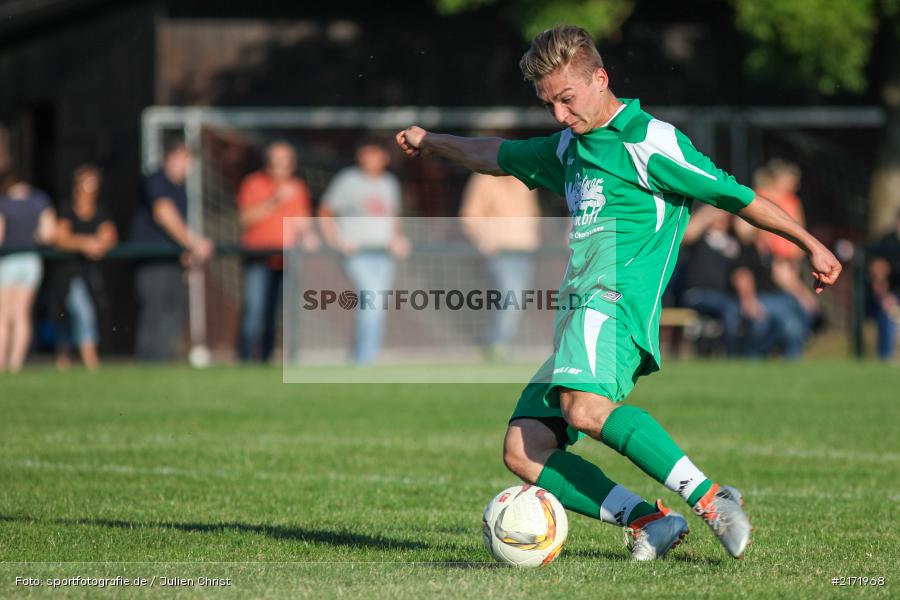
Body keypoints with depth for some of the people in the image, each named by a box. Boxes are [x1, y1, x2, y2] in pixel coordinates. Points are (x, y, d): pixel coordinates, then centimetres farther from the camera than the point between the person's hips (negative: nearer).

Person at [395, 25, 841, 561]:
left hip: (616, 299, -9)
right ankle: (648, 521, -14)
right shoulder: (569, 147, 23)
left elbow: (735, 195, 0)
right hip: (577, 315, 9)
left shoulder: (649, 141, -2)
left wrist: (810, 244, 2)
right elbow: (499, 156, 42)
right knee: (523, 452, -7)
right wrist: (433, 142, 56)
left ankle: (711, 499, -32)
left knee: (585, 406, -36)